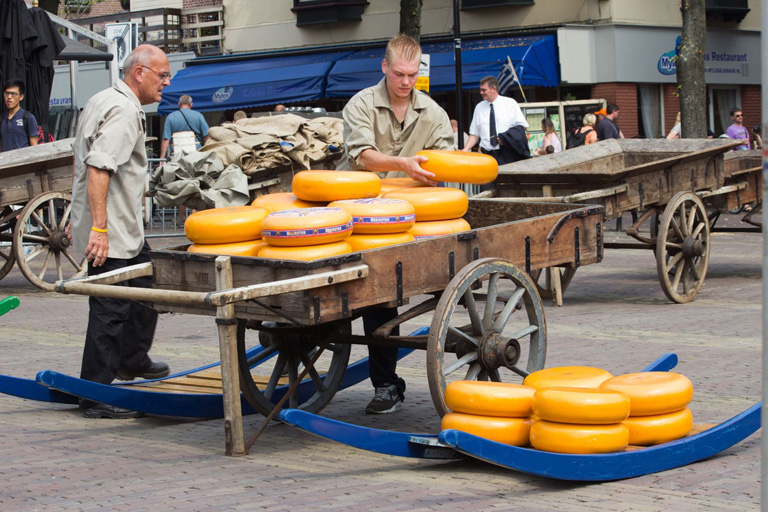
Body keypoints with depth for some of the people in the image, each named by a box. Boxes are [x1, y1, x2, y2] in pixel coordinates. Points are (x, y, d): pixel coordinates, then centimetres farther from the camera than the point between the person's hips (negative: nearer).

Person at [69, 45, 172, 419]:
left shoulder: (102, 102, 17)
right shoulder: (123, 111, -18)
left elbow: (84, 160, 25)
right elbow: (98, 168, -28)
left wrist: (80, 217, 31)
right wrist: (99, 228, -31)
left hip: (125, 230, 11)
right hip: (109, 233, -11)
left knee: (147, 286, 23)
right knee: (110, 310, -8)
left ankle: (132, 360, 39)